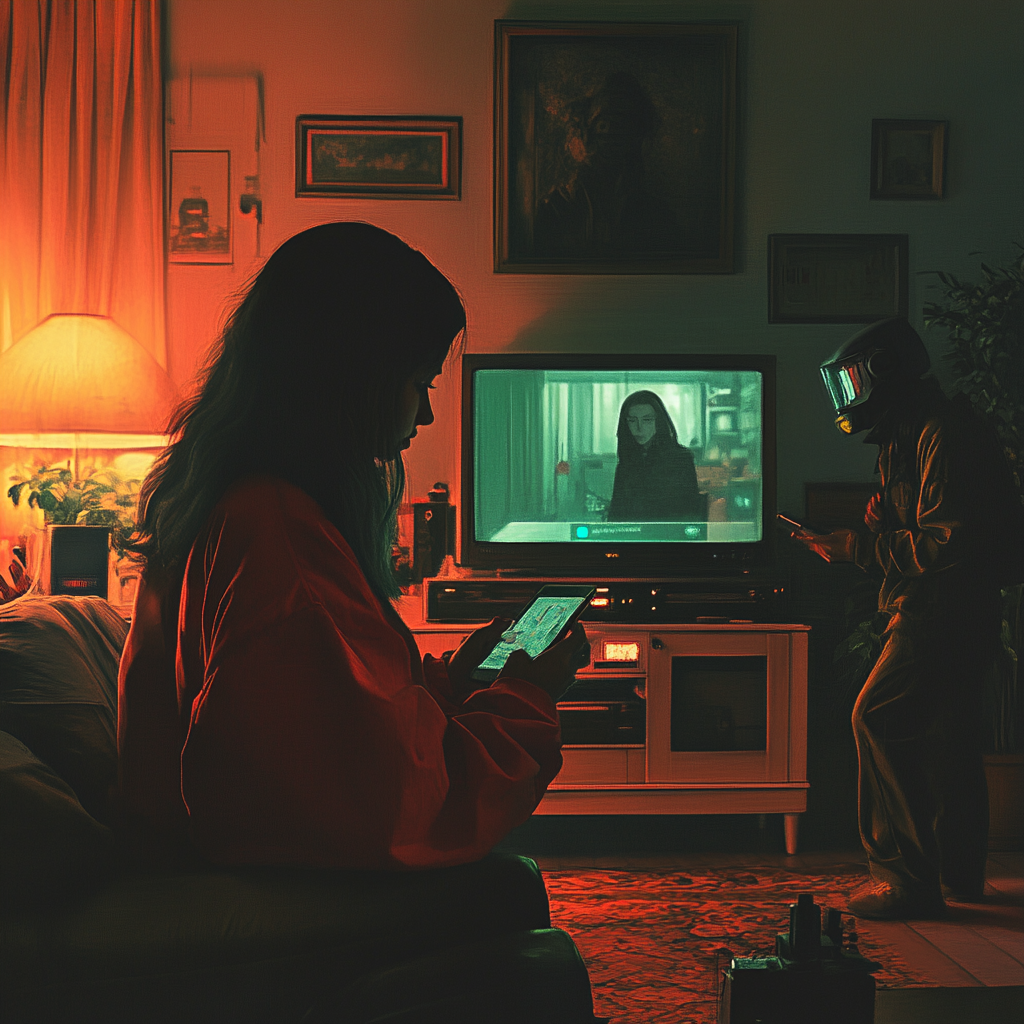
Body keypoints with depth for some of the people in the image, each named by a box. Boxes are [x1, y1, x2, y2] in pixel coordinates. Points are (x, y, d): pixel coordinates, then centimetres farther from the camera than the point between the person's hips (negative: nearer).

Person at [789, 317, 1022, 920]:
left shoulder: (944, 435, -18)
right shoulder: (908, 437, 17)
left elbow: (949, 543, -25)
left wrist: (861, 547, -20)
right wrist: (844, 543, 6)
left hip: (946, 612, -11)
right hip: (947, 614, 11)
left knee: (879, 718, -15)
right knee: (944, 733, 14)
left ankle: (909, 875, -13)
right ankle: (959, 871, 24)